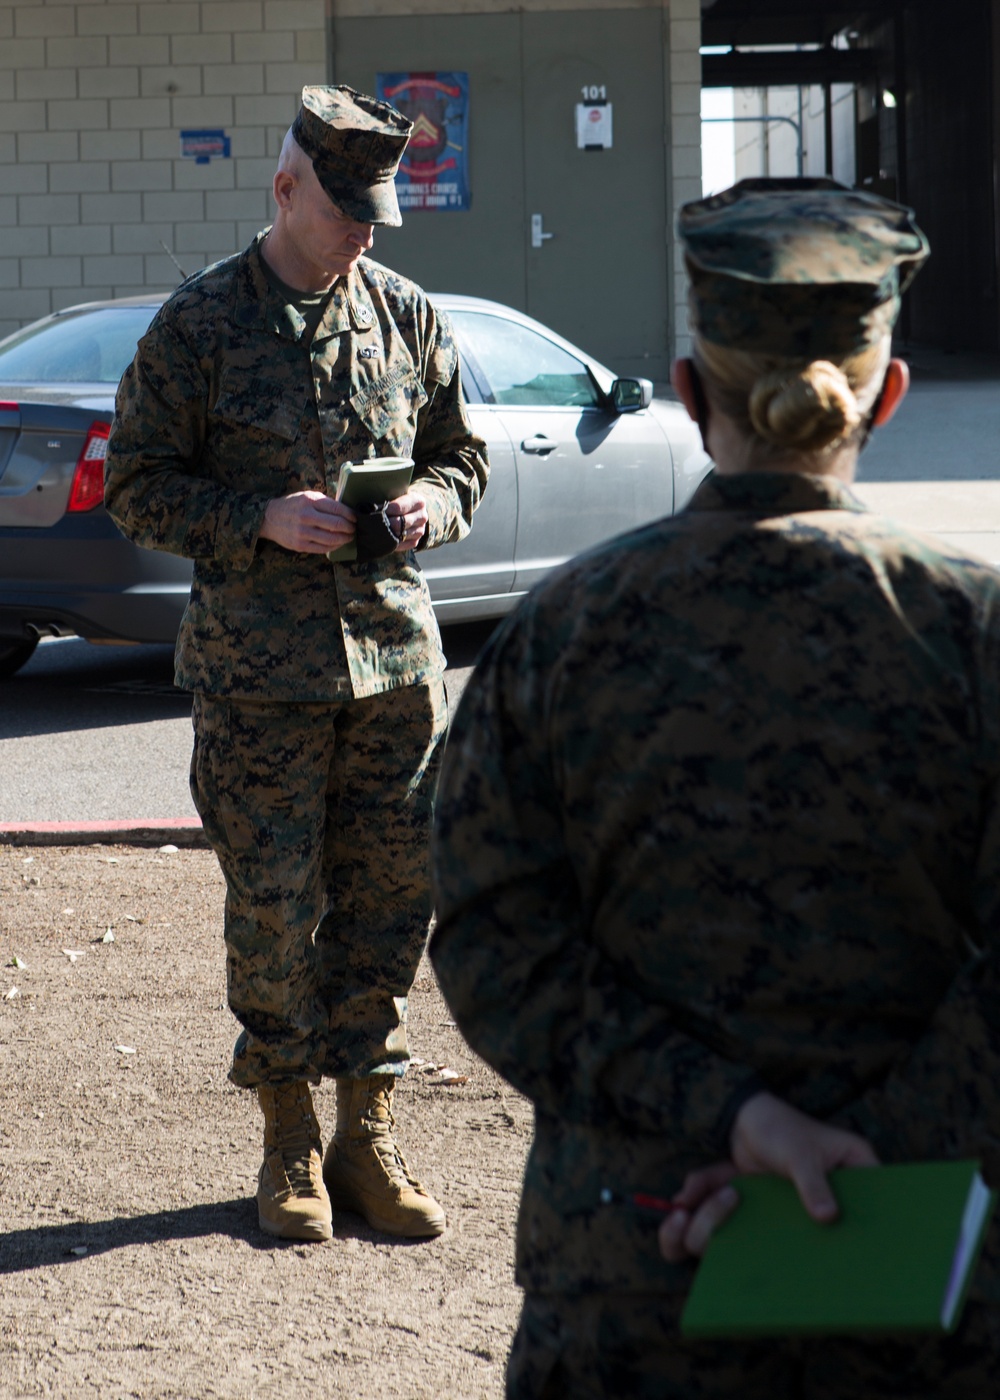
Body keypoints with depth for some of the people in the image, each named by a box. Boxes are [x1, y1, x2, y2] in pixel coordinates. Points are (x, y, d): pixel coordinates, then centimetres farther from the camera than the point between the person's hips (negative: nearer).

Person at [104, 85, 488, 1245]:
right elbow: (138, 487, -2)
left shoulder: (407, 315, 8)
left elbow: (464, 456, 18)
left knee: (392, 893, 6)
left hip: (395, 650, 4)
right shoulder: (200, 323, -3)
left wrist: (429, 507, -5)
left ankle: (367, 1130, 18)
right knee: (274, 909, 0)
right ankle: (289, 1141, 14)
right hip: (258, 666, -4)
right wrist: (260, 520, -16)